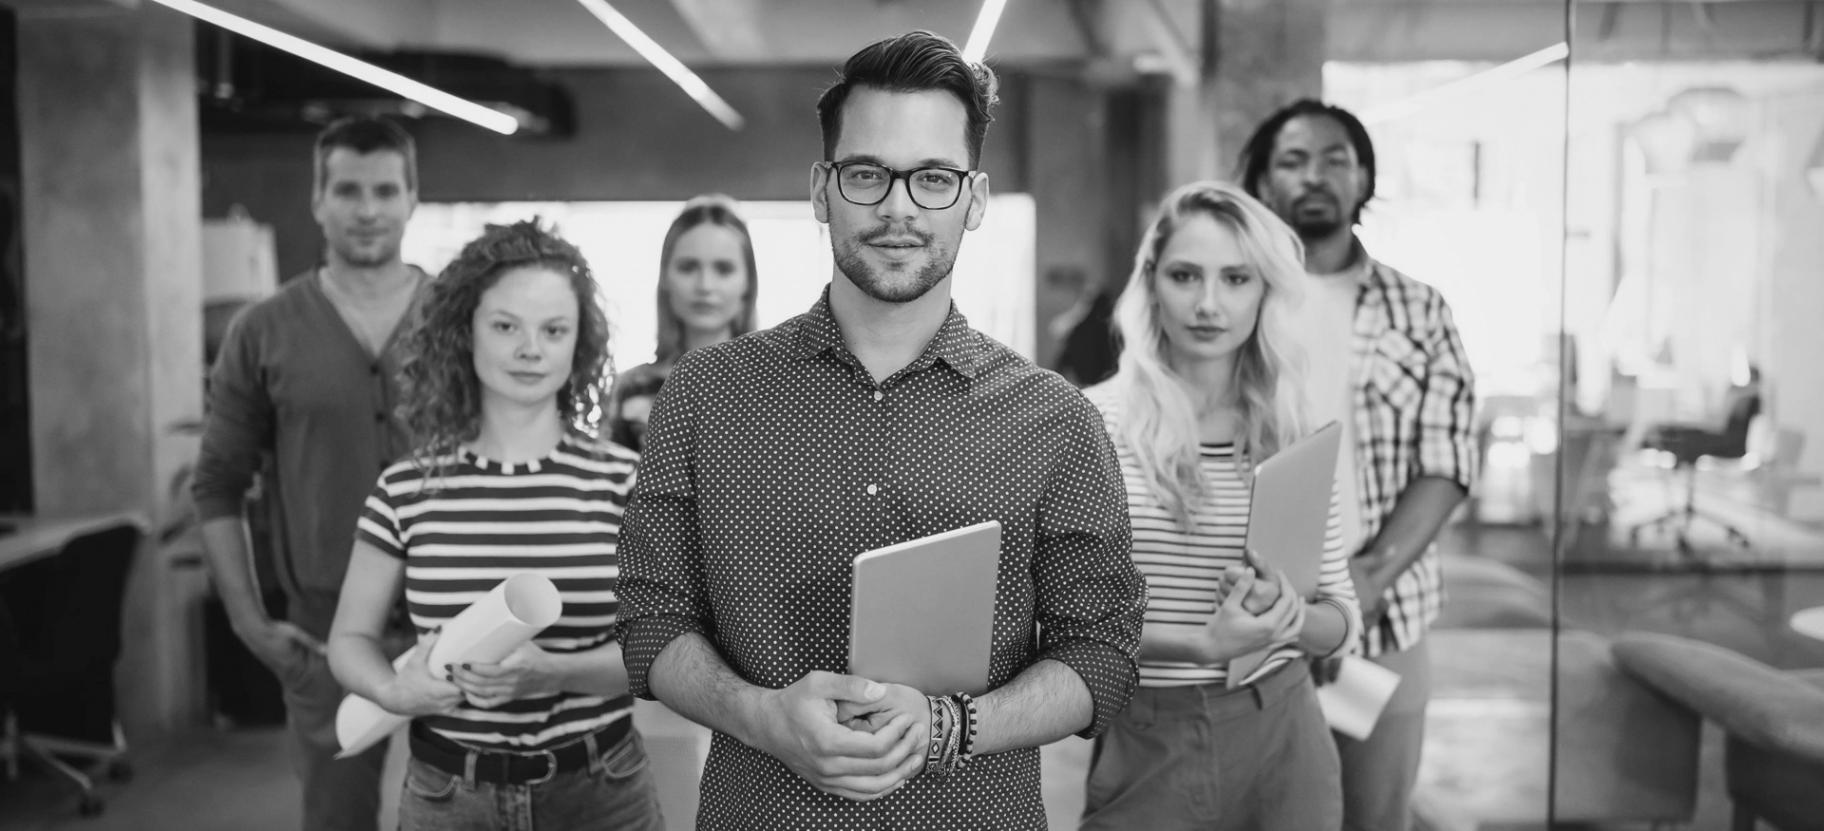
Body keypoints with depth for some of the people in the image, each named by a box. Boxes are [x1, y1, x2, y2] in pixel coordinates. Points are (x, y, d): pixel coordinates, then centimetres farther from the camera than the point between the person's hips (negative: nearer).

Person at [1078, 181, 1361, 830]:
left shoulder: (1295, 436, 1)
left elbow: (1344, 621, 7)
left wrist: (1287, 616, -14)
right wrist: (1198, 645, -22)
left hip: (1281, 735, 3)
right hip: (1145, 745, -3)